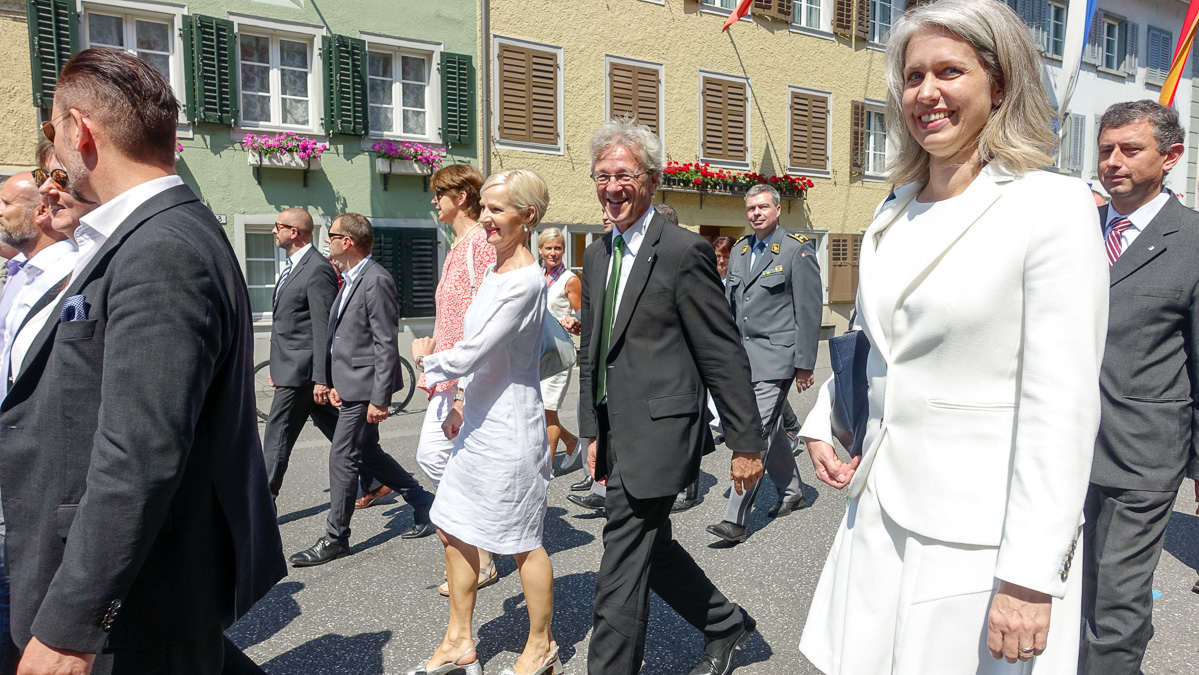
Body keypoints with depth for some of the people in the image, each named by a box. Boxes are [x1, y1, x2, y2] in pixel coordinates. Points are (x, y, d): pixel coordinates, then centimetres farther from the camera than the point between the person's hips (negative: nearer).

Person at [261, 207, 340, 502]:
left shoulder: (318, 269, -15)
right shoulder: (293, 266, 16)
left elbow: (323, 329, -19)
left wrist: (320, 378, -21)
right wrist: (277, 367, 21)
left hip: (301, 370, -10)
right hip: (290, 368, 10)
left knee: (277, 436, -2)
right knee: (338, 432, 14)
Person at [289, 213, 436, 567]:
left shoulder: (377, 281, -17)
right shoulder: (351, 280, 14)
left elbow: (387, 345, -20)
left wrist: (379, 399, -22)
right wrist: (335, 383, 11)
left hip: (365, 386, -10)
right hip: (350, 384, 10)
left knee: (342, 459, -2)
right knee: (368, 454, 17)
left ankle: (335, 538, 12)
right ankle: (424, 504, 29)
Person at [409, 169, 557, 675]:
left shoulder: (525, 281, -21)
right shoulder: (495, 271, 10)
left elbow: (472, 353, -22)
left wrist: (426, 359, -4)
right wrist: (463, 403, 16)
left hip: (509, 429, -9)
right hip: (480, 423, 9)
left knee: (522, 542, 6)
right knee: (454, 531, 15)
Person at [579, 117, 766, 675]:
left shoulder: (684, 251, -12)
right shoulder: (597, 255, 12)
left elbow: (724, 355, -12)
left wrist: (746, 441, -10)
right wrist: (593, 432, 12)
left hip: (656, 437, -8)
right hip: (617, 436, 8)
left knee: (620, 575, -1)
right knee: (652, 550, 20)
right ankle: (726, 624, 42)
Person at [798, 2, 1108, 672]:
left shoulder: (1055, 206, -11)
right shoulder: (892, 216, 10)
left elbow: (1063, 408, -16)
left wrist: (1031, 576, -17)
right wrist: (823, 422, 6)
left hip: (979, 542, -6)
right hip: (881, 517, 6)